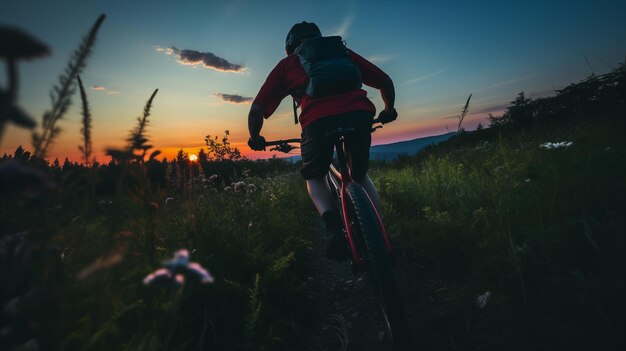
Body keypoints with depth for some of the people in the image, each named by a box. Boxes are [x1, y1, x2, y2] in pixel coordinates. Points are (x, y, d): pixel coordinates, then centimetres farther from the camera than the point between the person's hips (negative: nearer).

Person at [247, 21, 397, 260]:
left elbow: (257, 110, 18)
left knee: (314, 176, 24)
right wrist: (389, 111, 46)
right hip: (360, 113, 3)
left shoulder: (287, 64, 27)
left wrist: (255, 139, 35)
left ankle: (334, 227, 1)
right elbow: (385, 81, 30)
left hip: (318, 120, -2)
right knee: (360, 175, 28)